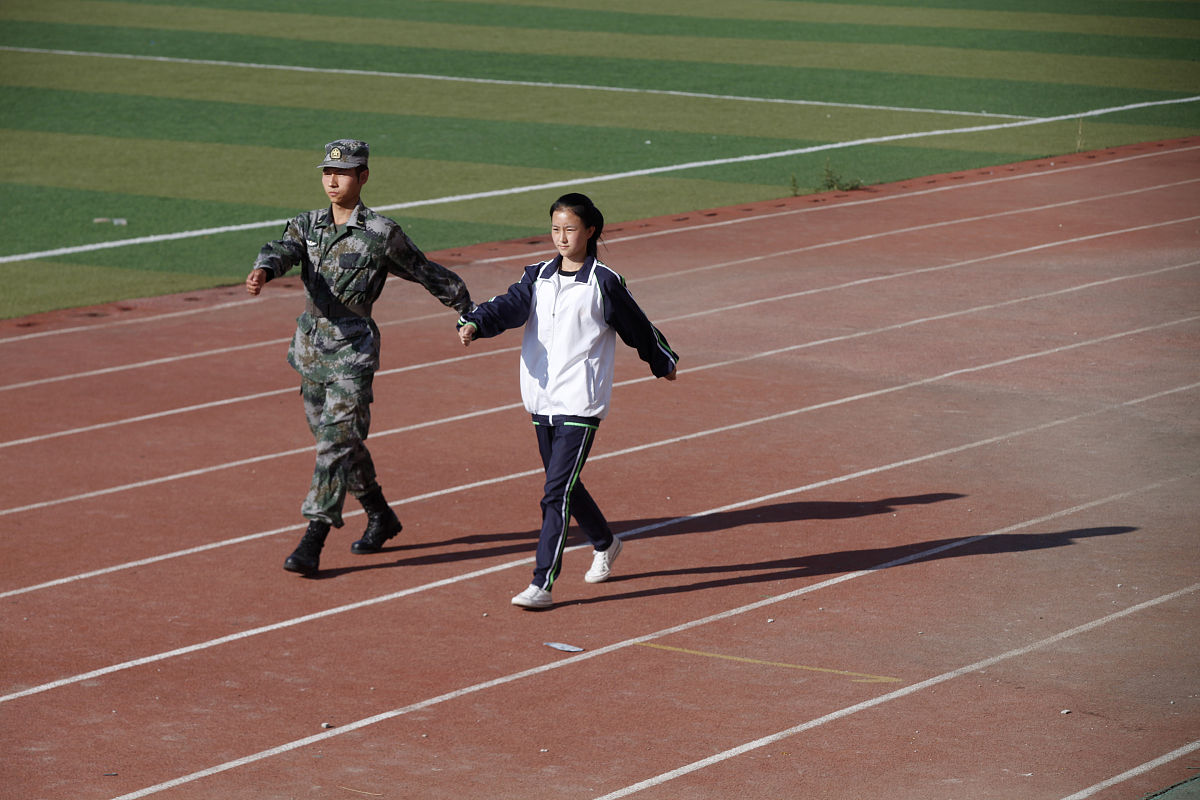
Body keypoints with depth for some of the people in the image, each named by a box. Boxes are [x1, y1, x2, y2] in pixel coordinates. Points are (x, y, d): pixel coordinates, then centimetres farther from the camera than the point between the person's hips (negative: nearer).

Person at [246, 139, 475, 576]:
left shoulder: (382, 233, -7)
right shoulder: (308, 224, 7)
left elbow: (429, 273, 2)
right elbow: (283, 249, -13)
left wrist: (473, 314, 10)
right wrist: (263, 270, -37)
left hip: (353, 349, -6)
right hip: (310, 348, 6)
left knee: (337, 441, -11)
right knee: (334, 440, 15)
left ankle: (313, 541, -13)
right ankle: (380, 516, 33)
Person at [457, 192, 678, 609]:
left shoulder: (604, 283, -7)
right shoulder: (539, 277, 7)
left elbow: (637, 326, 6)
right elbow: (509, 306, -9)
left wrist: (663, 362, 19)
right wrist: (474, 323, -29)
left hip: (580, 405, -6)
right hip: (541, 401, 6)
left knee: (556, 493, -12)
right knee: (564, 484, 20)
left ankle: (542, 584, -12)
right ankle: (604, 543, 44)